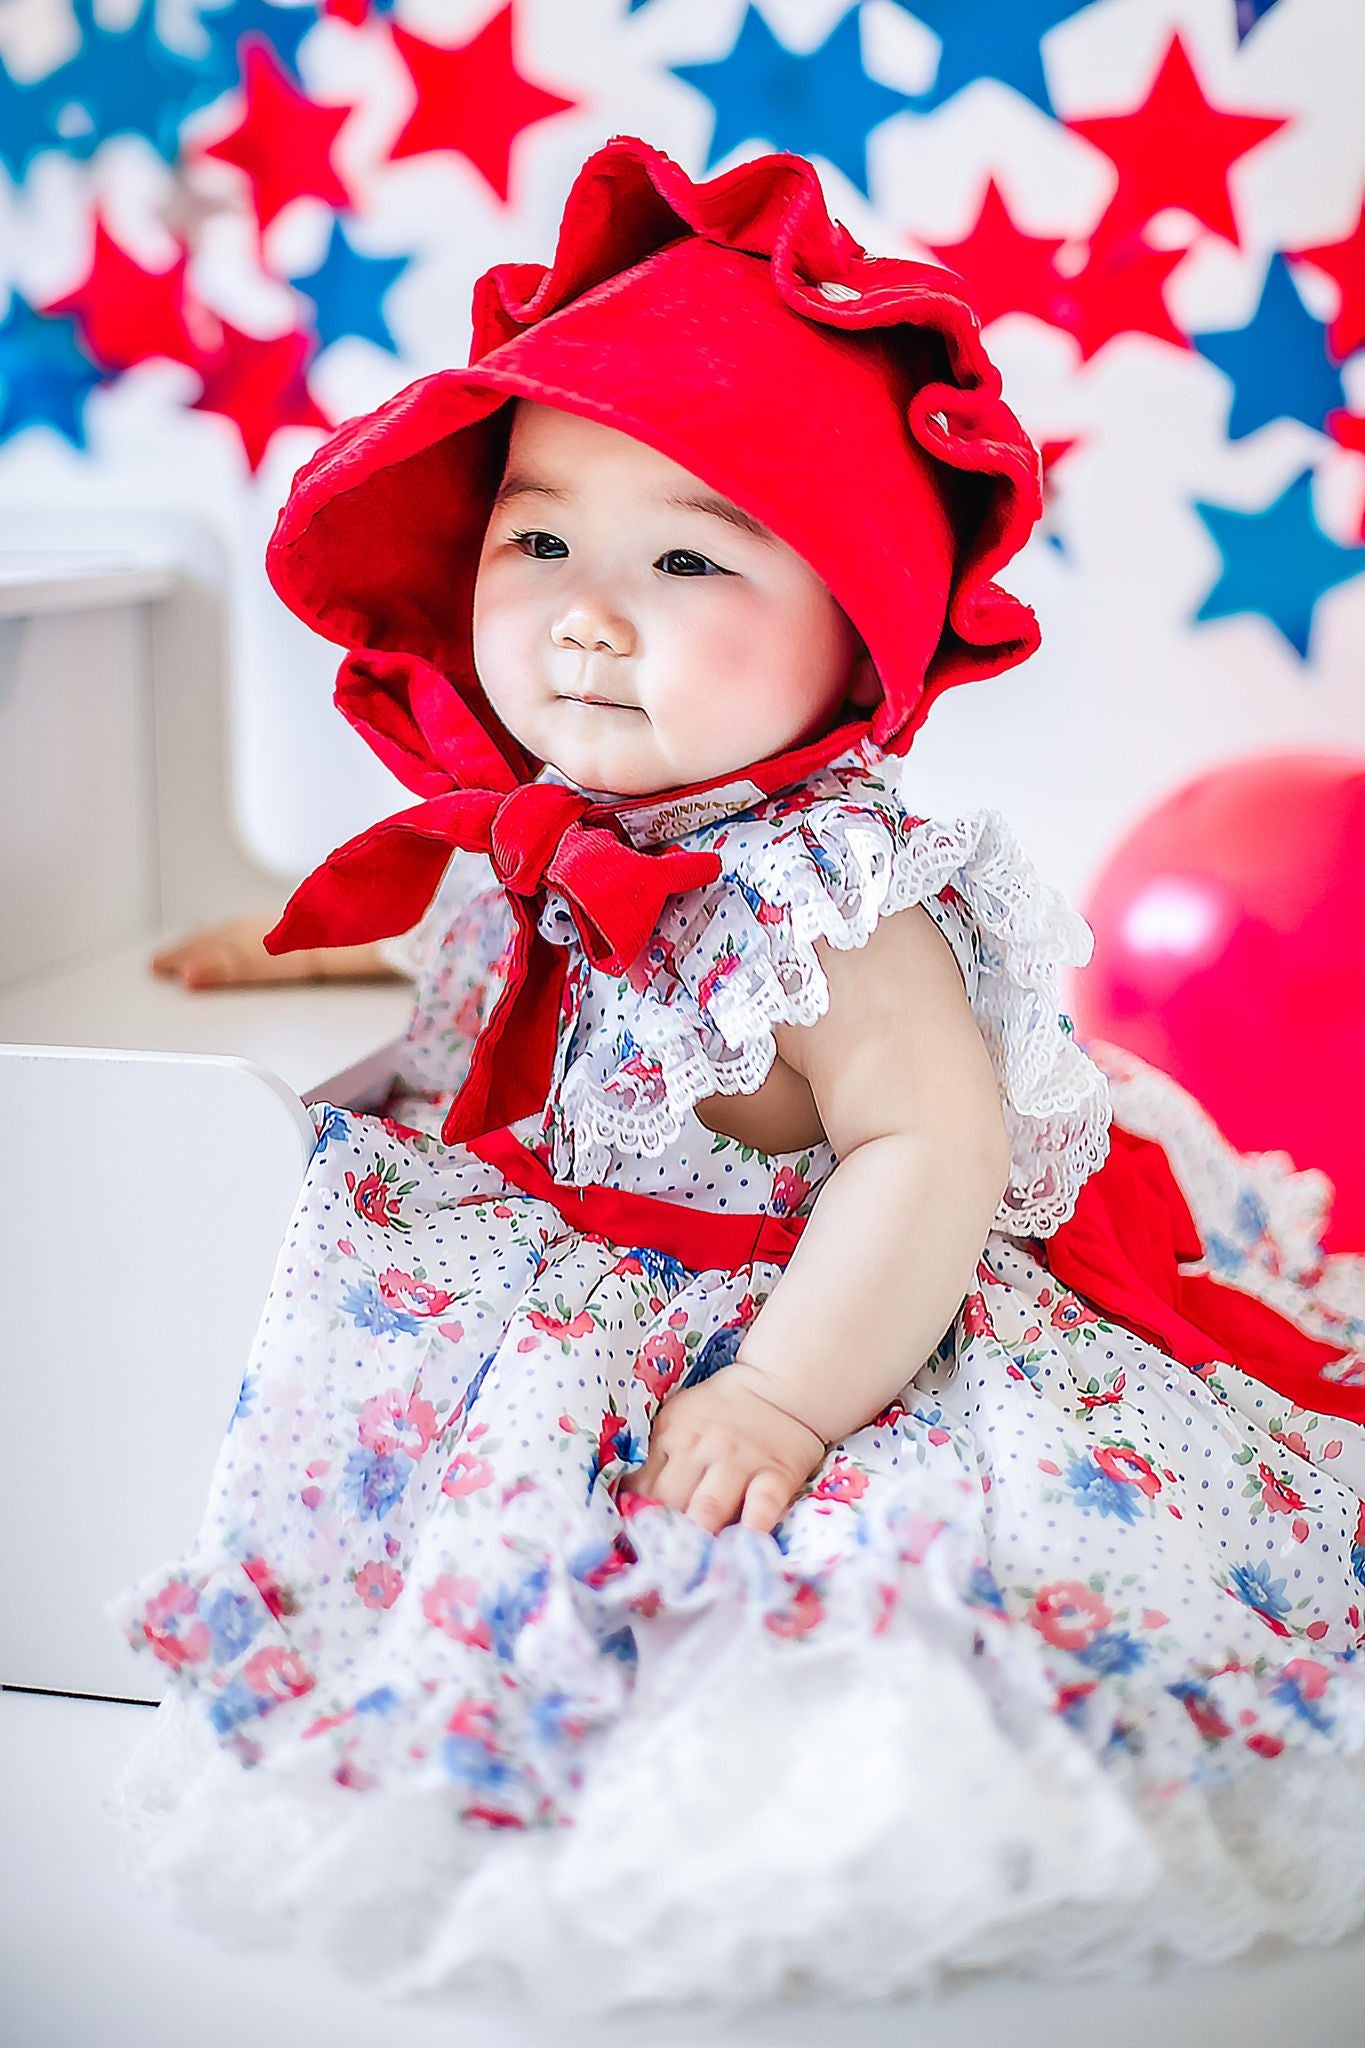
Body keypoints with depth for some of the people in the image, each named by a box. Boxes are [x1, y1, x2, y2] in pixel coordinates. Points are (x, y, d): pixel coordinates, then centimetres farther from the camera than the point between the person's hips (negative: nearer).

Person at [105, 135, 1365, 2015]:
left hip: (845, 1307, -9)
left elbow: (934, 1149, -32)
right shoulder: (545, 824, 0)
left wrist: (782, 1391, -36)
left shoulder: (823, 892, -27)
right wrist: (292, 934, 32)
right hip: (590, 1282, 9)